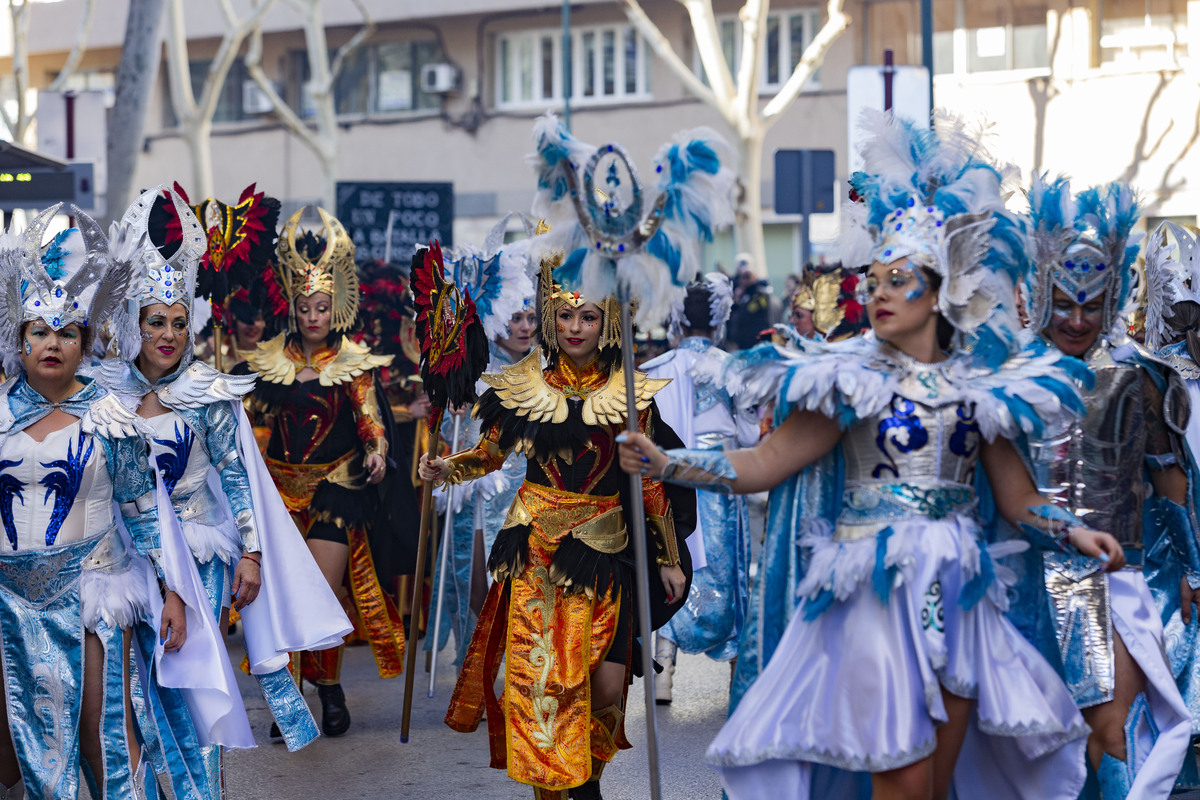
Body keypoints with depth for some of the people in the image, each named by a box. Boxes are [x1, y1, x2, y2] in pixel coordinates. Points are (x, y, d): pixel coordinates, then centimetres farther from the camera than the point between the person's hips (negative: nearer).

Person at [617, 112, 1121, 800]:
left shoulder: (980, 384, 6)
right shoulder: (853, 380, 0)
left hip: (958, 595, 3)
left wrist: (1076, 534, -7)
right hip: (877, 592, -3)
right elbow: (764, 465, -4)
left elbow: (1017, 496, 9)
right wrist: (665, 464, -13)